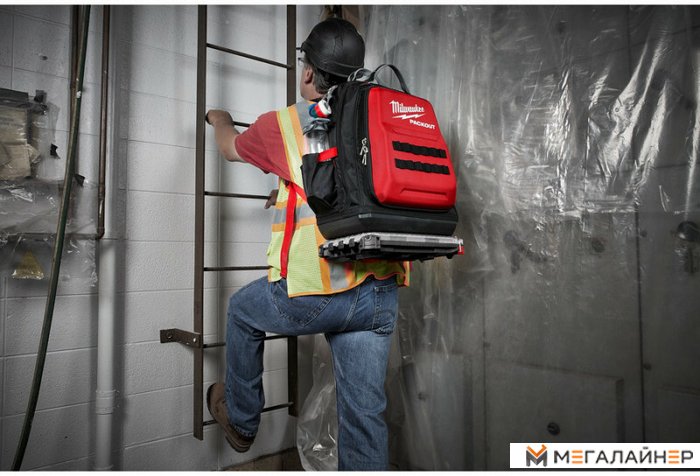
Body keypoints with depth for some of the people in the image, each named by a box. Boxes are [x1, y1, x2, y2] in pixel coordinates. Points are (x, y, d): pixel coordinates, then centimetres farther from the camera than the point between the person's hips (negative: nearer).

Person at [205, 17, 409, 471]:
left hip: (313, 294, -3)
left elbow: (232, 148, 24)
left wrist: (220, 120, 46)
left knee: (243, 310, 28)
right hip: (380, 295, 4)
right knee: (365, 413, 12)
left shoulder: (284, 123, 2)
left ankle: (241, 420, 45)